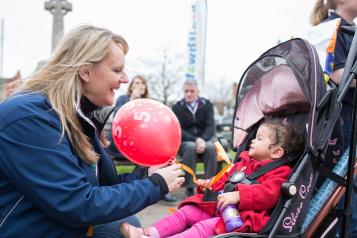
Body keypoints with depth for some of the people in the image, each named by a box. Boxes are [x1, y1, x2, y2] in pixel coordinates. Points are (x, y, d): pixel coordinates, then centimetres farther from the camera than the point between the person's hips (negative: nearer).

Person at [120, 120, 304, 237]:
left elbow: (268, 194, -24)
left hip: (240, 217, -9)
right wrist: (209, 184, 12)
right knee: (187, 211, -1)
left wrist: (237, 195, -33)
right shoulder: (244, 162, 21)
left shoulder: (278, 172, -6)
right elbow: (225, 179, 32)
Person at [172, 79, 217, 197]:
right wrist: (195, 140, -23)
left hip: (203, 140, 2)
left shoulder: (207, 105, 6)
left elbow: (211, 126, -4)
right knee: (191, 147, -36)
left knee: (210, 147, -32)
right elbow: (178, 130, -7)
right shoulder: (177, 107, 2)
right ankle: (189, 188, -31)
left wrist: (203, 140, -24)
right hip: (184, 142, -1)